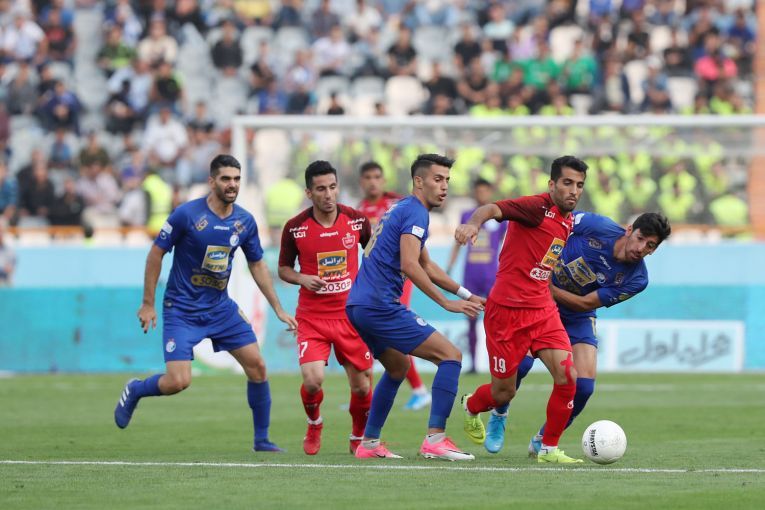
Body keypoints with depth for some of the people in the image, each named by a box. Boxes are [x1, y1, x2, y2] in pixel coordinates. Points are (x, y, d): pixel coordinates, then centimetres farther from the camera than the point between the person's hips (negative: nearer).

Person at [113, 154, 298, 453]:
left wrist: (278, 309, 11)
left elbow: (257, 265, 12)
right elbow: (156, 253, -8)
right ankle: (134, 391, 17)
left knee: (257, 366, -1)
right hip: (182, 310, -5)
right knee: (178, 382, -16)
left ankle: (262, 440, 13)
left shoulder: (245, 222, -1)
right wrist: (148, 304, -8)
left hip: (221, 308, 5)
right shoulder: (187, 214, -16)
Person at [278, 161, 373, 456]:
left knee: (361, 386, 2)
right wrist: (303, 279, -13)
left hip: (352, 315, 2)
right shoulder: (295, 228, -6)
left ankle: (359, 438, 31)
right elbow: (283, 269, 7)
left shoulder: (357, 220, -2)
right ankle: (314, 425, 15)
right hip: (312, 317, -2)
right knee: (313, 380, -19)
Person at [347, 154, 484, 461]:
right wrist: (447, 304, -16)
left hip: (357, 306, 10)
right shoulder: (415, 212, -9)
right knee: (451, 356, -8)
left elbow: (426, 266, 30)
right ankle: (435, 439, -16)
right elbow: (410, 266, -21)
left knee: (398, 366, 29)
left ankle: (369, 443, 26)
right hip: (381, 306, -10)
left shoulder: (399, 210, 22)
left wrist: (466, 295, 26)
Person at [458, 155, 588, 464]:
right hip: (507, 309, -7)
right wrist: (473, 223, -51)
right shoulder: (538, 207, -14)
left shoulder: (568, 220, 12)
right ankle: (470, 407, 40)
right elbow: (493, 209, -31)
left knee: (567, 378, -11)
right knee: (504, 392, 4)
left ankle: (549, 449, 4)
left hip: (542, 310, 7)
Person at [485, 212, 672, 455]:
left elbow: (585, 304, -17)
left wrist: (547, 287, -24)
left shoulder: (636, 279, -16)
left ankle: (543, 442, 13)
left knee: (584, 385, -13)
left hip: (577, 318, 2)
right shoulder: (597, 227, -22)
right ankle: (498, 416, 9)